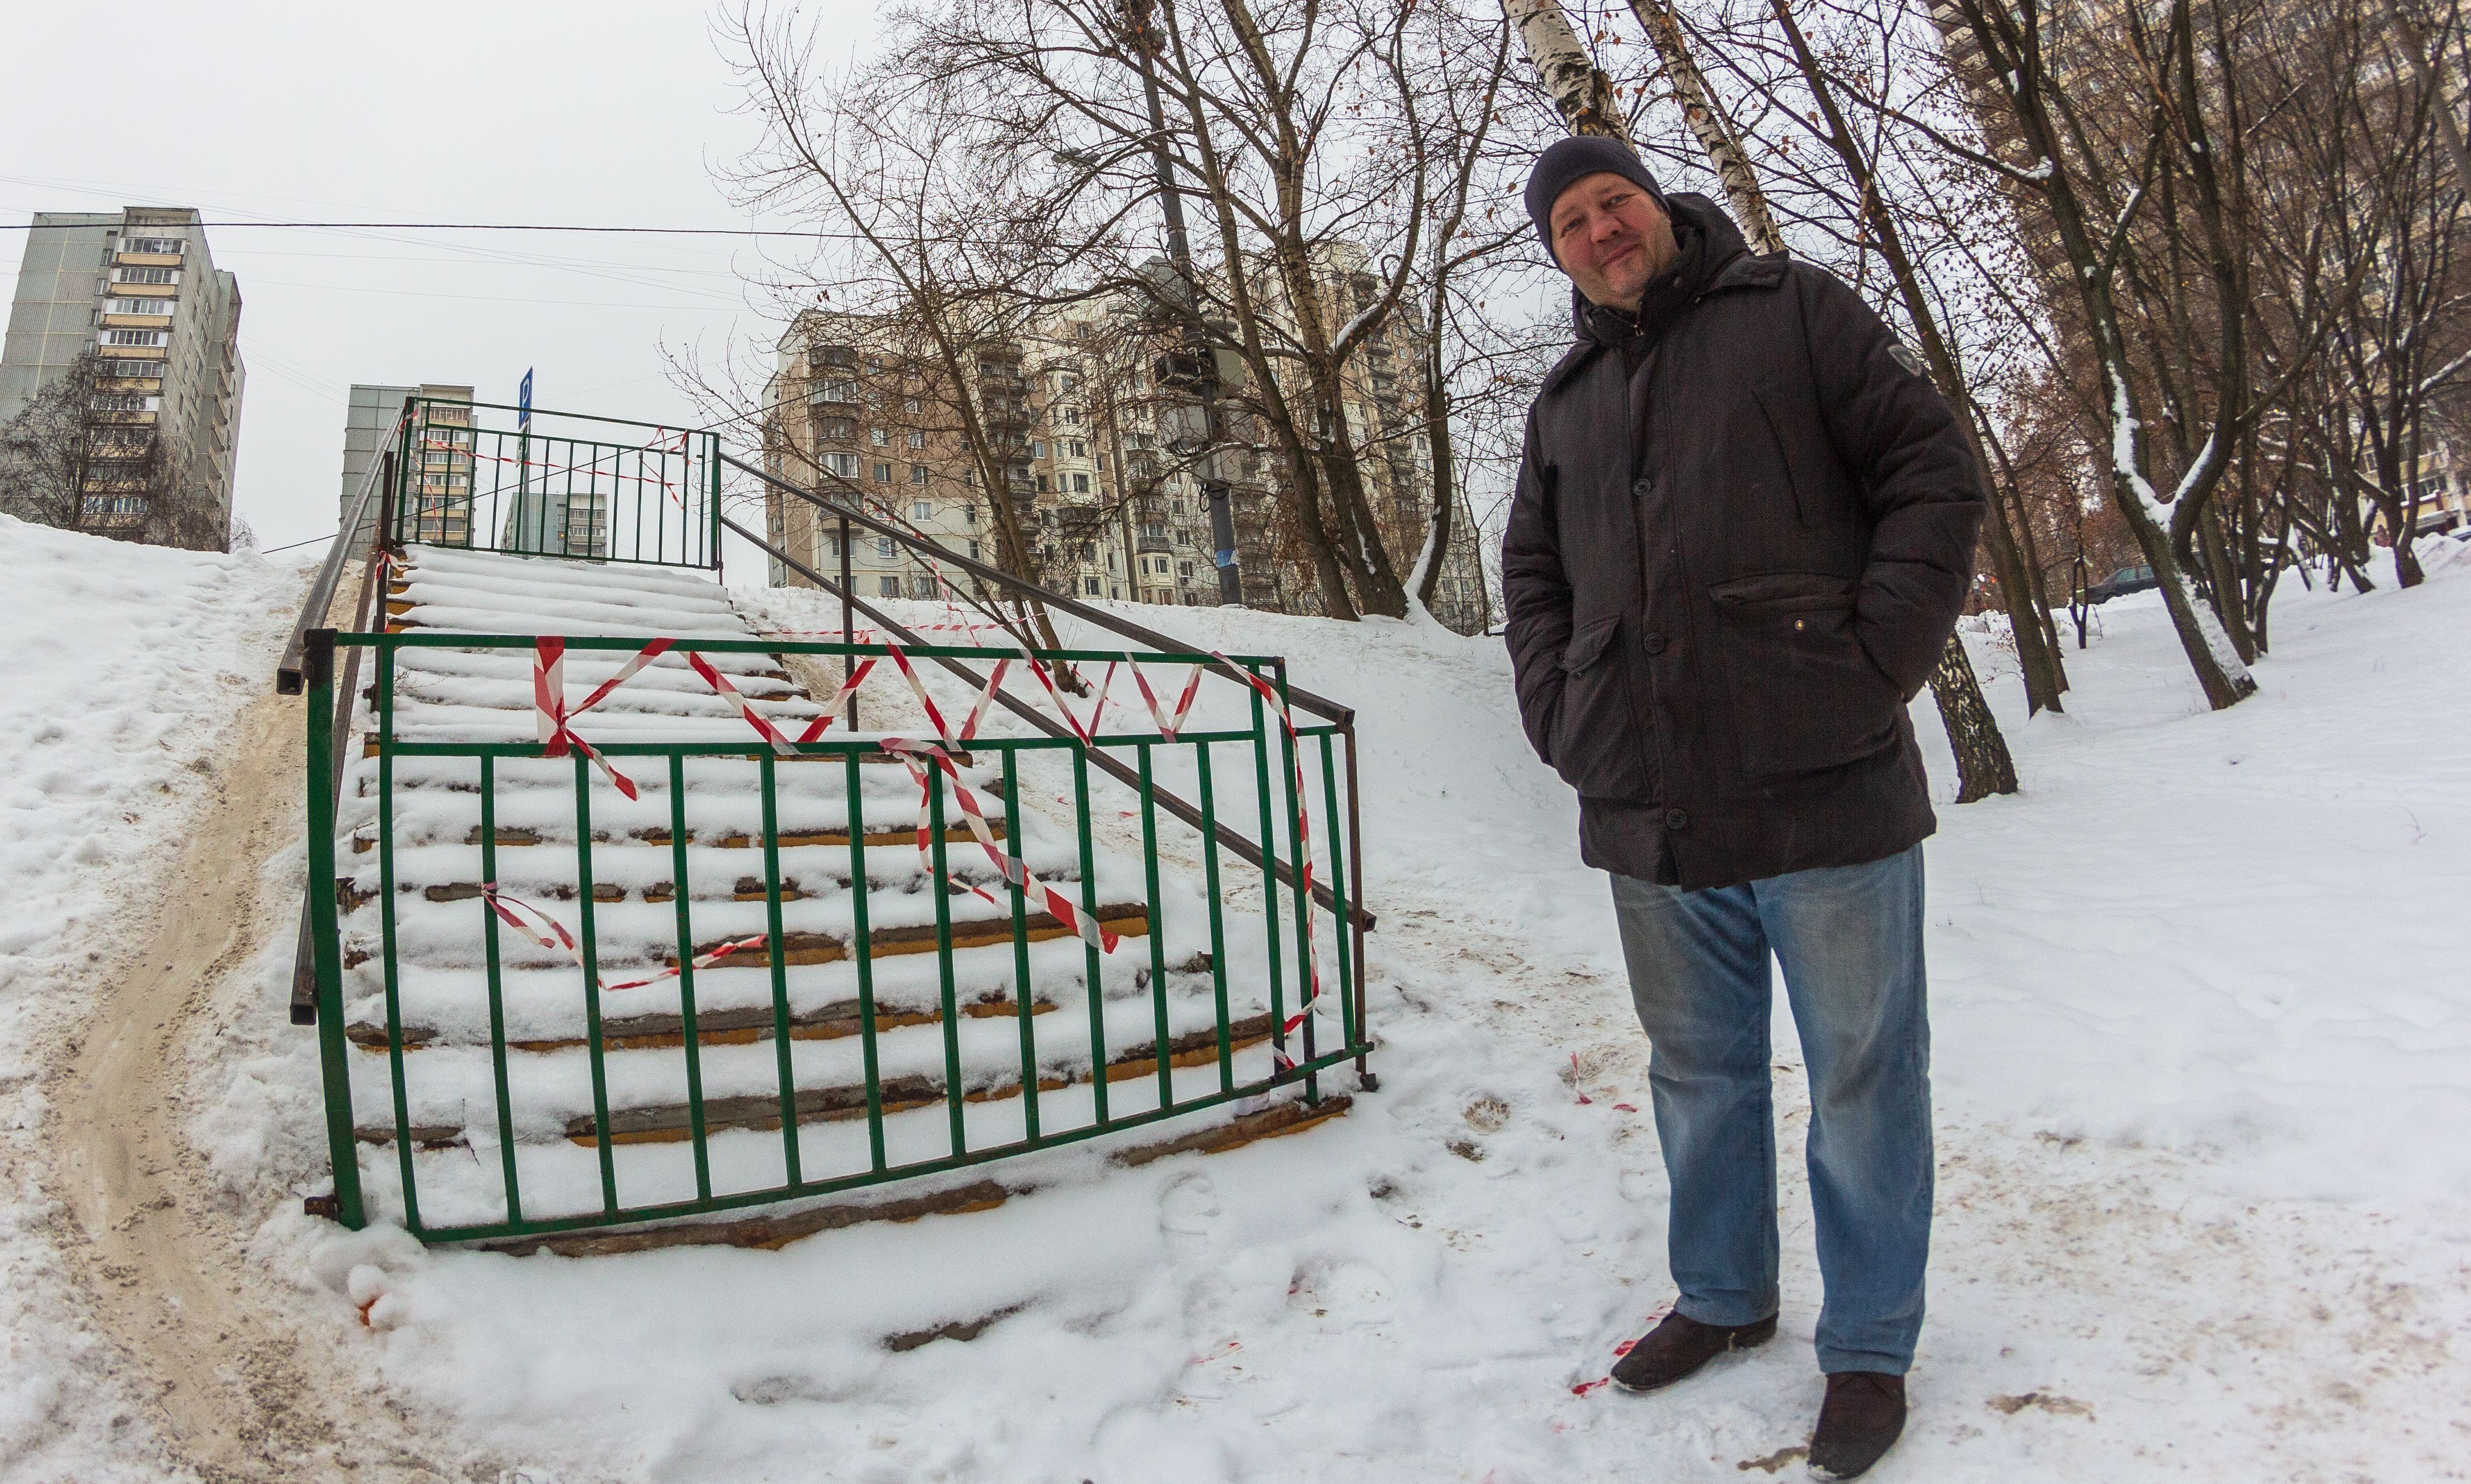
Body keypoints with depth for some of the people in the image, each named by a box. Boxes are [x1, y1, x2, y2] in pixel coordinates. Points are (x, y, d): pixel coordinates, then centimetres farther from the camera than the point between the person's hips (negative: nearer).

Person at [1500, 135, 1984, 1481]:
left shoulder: (1795, 314, 4)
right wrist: (1562, 717, 7)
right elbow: (1532, 576, 22)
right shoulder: (1566, 402, 17)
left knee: (1862, 1079, 7)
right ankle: (1722, 1296, 37)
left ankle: (1869, 1346, 26)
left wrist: (1875, 665, -12)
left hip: (1822, 795, -4)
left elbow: (1935, 475, -2)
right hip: (1650, 815, 5)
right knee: (1697, 1074, 17)